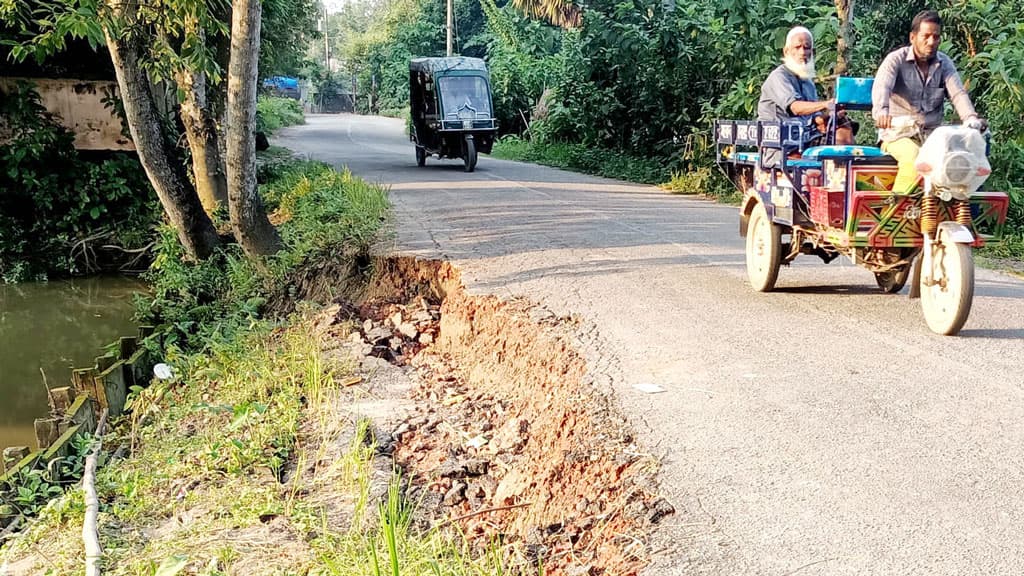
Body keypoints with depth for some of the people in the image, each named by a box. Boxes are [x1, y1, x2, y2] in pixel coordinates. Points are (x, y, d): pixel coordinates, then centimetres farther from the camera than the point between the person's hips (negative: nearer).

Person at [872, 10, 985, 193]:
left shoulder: (944, 63, 10)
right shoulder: (896, 59, -3)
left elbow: (958, 93, -4)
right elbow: (881, 86, -23)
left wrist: (971, 119, -26)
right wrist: (881, 111, -46)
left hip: (932, 134, 4)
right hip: (898, 133, -4)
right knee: (913, 159, -35)